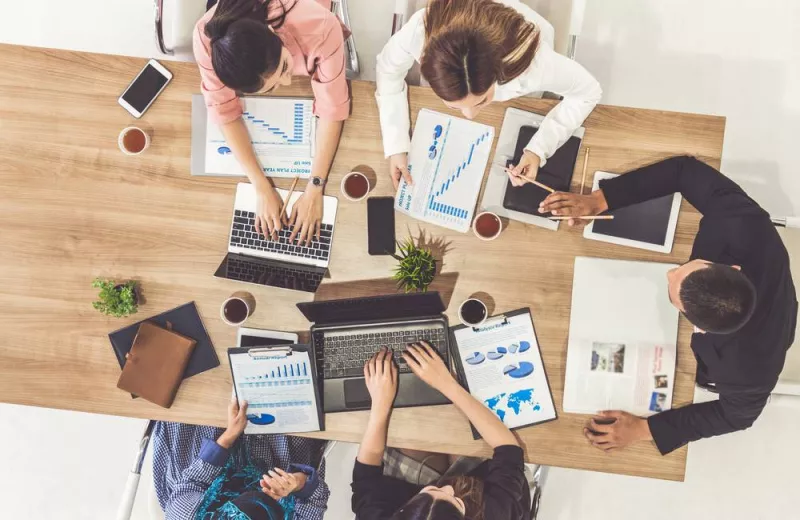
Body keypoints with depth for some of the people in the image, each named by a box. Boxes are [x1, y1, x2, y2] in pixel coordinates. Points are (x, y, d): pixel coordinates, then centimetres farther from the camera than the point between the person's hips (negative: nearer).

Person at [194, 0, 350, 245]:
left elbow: (331, 109, -39)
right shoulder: (207, 40, -46)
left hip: (302, 29, 0)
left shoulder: (320, 29, -50)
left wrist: (315, 189, -42)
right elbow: (225, 112, -33)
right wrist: (262, 189, -38)